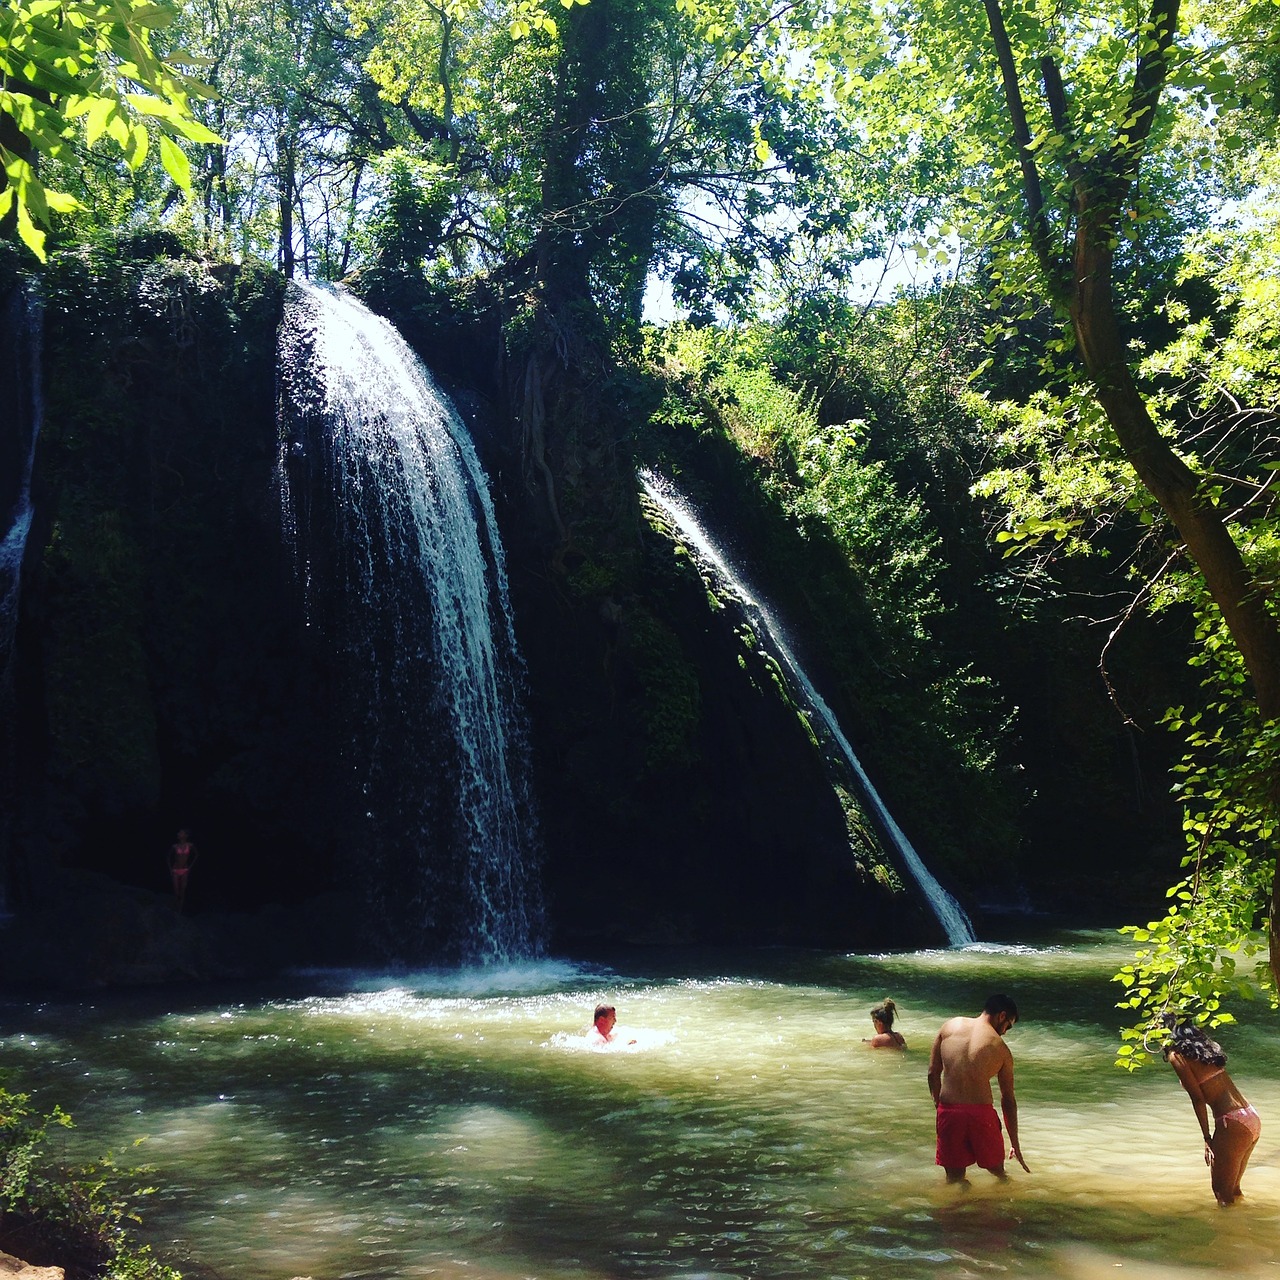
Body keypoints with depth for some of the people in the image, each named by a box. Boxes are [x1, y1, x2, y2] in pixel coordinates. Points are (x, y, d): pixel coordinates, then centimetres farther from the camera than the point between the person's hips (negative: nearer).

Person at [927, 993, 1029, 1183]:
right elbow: (1008, 1100, 9)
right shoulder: (1001, 1049, 3)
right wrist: (1015, 1145, 17)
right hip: (980, 1113, -2)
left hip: (948, 1112, 2)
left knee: (954, 1177, 15)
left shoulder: (950, 1025, 7)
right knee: (997, 1171, 20)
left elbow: (933, 1073, 6)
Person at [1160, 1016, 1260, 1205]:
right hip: (1253, 1120, 8)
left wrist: (1207, 1138, -7)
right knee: (1232, 1190, 21)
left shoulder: (1176, 1056, -5)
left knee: (1222, 1192, 5)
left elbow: (1198, 1098, -11)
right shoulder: (1203, 1046, 17)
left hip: (1233, 1124, -8)